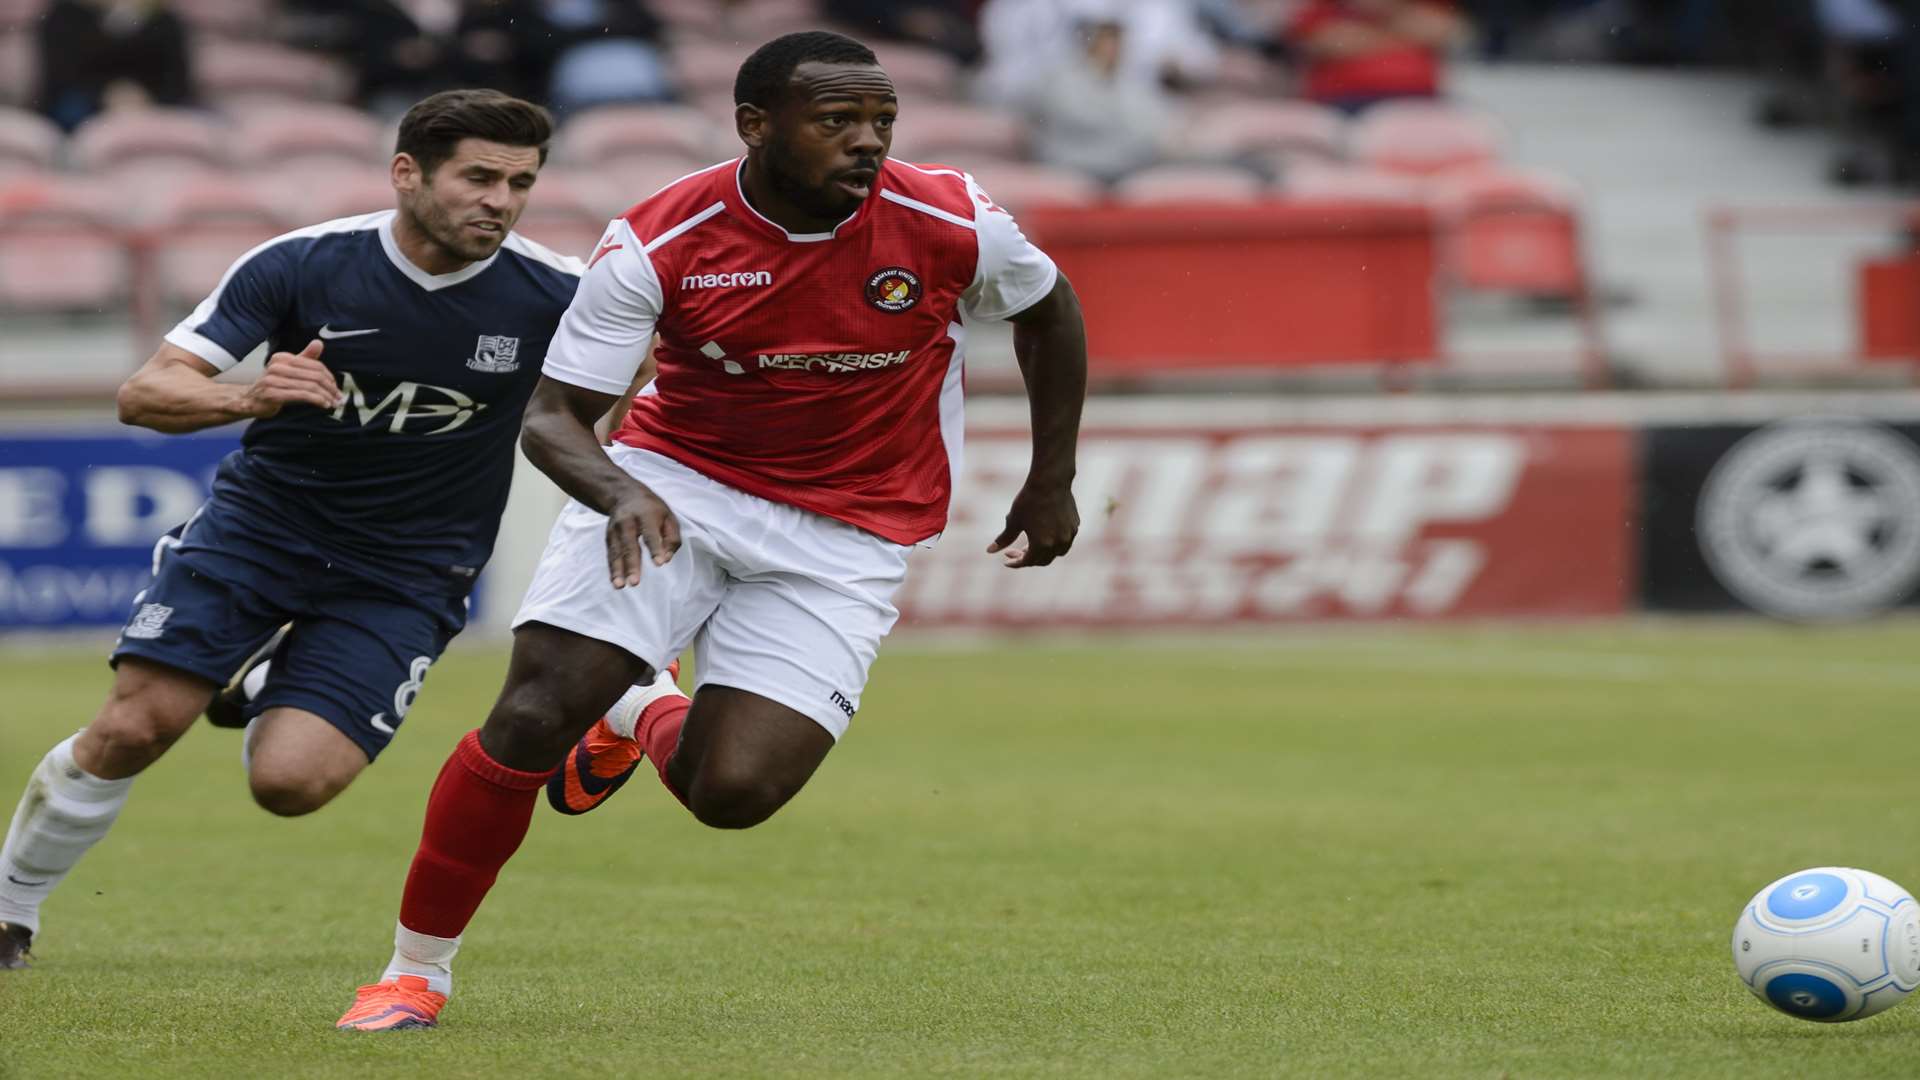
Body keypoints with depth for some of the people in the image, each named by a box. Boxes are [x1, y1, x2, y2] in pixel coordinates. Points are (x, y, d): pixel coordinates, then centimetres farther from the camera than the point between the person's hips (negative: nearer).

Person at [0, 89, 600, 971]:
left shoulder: (553, 295, -15)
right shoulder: (299, 263, -14)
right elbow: (144, 394, -15)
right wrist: (249, 398, -36)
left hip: (404, 577, 0)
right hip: (258, 523, 0)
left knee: (290, 783, -17)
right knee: (132, 729, -15)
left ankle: (276, 694, 21)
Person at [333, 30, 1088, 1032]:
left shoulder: (950, 224, -15)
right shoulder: (658, 243, -18)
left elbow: (1049, 310, 7)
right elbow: (551, 415, -15)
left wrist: (1052, 482, 12)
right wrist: (620, 493, -37)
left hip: (846, 538, 1)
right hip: (672, 485, 0)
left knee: (734, 791, -16)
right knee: (534, 715, -19)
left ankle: (649, 724, 23)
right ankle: (416, 967, 1)